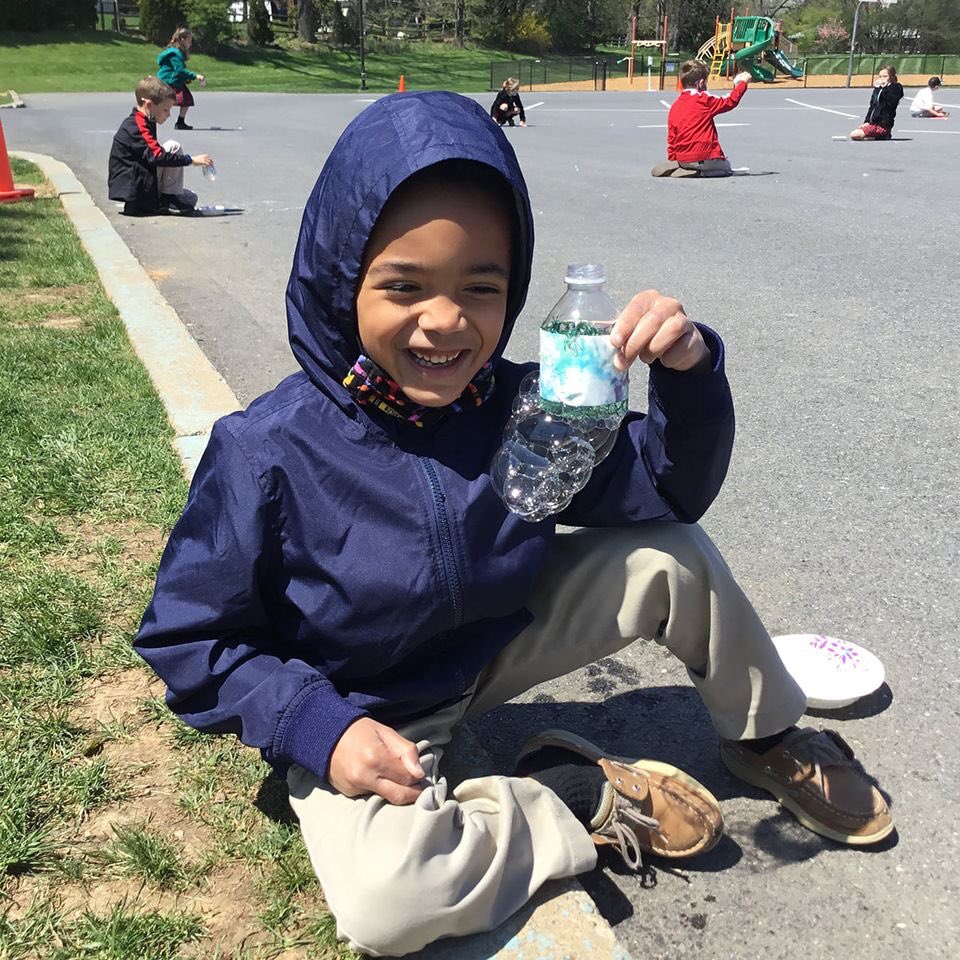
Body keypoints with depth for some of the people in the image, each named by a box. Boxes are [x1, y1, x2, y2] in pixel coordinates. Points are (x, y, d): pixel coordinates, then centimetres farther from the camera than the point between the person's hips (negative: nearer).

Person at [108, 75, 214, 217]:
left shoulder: (142, 123, 15)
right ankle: (170, 200, -14)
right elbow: (157, 156, -27)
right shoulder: (136, 127, -18)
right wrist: (191, 160, -25)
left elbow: (153, 152, 23)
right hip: (137, 188, -10)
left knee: (190, 199, 12)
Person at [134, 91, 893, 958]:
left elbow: (666, 490, -4)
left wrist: (689, 372, -23)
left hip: (492, 650, 4)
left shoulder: (518, 407, -13)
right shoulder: (268, 454, -26)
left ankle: (768, 737, 19)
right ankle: (580, 799, -7)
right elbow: (186, 637, -14)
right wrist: (317, 728, -26)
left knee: (673, 556, -6)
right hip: (361, 720, -3)